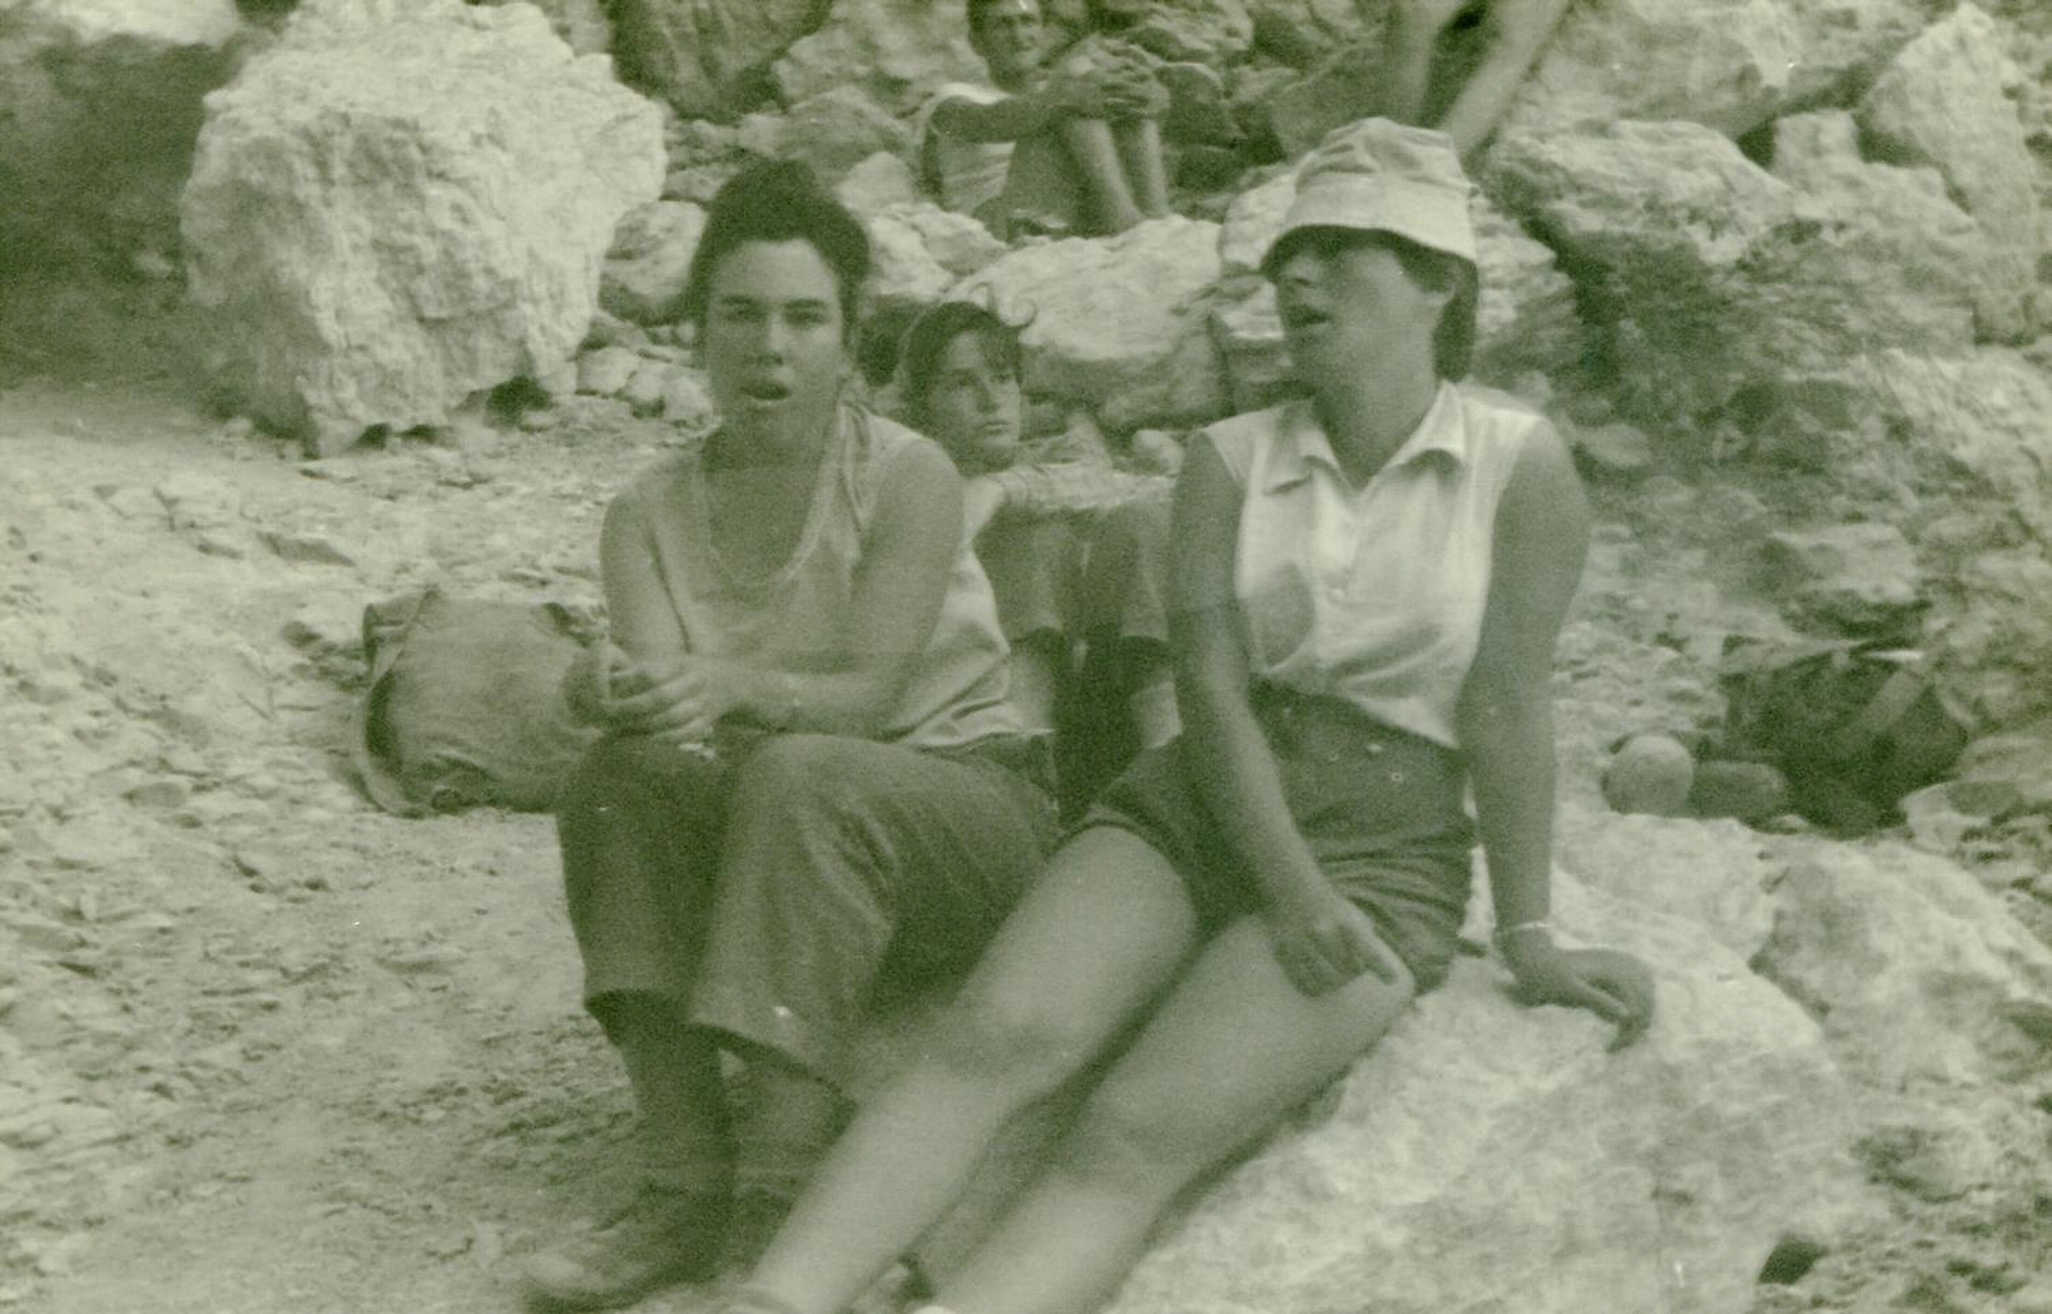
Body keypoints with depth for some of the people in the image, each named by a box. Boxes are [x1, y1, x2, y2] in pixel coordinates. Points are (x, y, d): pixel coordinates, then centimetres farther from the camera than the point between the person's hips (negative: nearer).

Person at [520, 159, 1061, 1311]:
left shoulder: (910, 476, -8)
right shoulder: (652, 515, 4)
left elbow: (872, 694, -20)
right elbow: (659, 676, -14)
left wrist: (735, 687, -40)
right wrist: (614, 694, -39)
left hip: (970, 803, -3)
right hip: (778, 855, 4)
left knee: (802, 774, -35)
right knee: (633, 770, -26)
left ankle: (785, 1197, -39)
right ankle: (686, 1183, -30)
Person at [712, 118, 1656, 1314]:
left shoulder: (1519, 464, -5)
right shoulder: (1230, 461, 5)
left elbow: (1505, 708, -6)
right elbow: (1211, 689, -5)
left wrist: (1529, 936, -7)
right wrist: (1288, 891, -17)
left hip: (1381, 863, -4)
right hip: (1185, 814, 4)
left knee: (1132, 1140, -26)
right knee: (997, 1036, -26)